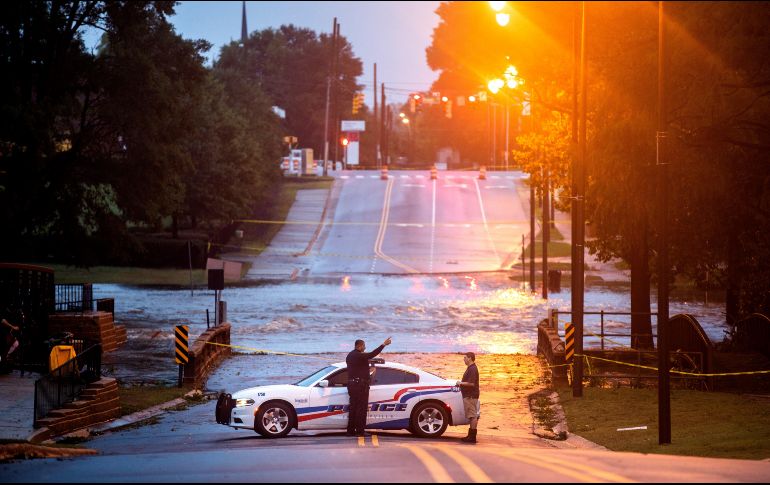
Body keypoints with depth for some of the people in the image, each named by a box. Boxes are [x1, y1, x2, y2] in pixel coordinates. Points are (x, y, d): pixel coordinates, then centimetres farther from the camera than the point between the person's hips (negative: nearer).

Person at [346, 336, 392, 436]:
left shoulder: (350, 356, 14)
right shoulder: (359, 356, -16)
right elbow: (372, 354, -26)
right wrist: (383, 345, -26)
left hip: (351, 384, 9)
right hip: (360, 385, -9)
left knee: (353, 408, 13)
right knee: (361, 408, -5)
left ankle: (351, 431, 13)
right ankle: (360, 431, -7)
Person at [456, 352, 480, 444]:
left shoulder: (473, 369, -16)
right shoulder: (470, 368, 18)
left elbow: (471, 383, -24)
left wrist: (461, 383, -13)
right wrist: (461, 383, 15)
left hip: (471, 396, -11)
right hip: (468, 395, 11)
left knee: (472, 416, -11)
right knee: (471, 416, 13)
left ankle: (472, 436, -12)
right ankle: (471, 435, 18)